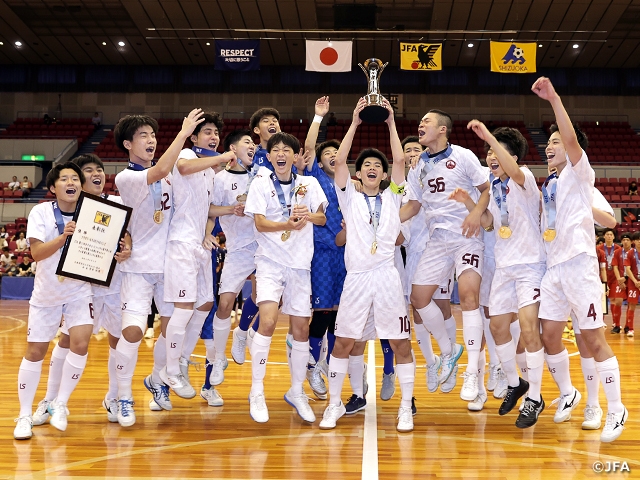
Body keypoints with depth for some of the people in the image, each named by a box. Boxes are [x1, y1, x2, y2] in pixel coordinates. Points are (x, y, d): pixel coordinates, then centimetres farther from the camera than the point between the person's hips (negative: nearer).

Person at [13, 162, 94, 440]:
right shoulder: (41, 212, -12)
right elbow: (37, 253, -23)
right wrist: (63, 237, -38)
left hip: (79, 291, 1)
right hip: (46, 293, -1)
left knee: (80, 344, -16)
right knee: (35, 352, 2)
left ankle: (60, 406, 3)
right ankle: (25, 415, 17)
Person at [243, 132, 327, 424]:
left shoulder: (309, 184, 6)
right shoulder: (261, 183, 0)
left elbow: (323, 218, 7)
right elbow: (260, 223, -8)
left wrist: (308, 215, -16)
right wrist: (288, 224, -26)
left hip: (300, 262, 3)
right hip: (270, 260, -3)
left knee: (301, 328, 6)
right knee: (268, 321, -20)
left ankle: (296, 392, 23)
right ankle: (257, 392, -8)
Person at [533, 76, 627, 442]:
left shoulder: (580, 174, -3)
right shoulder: (549, 184, 18)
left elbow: (572, 138, -22)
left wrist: (553, 98, -26)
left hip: (579, 263, -7)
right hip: (553, 265, 7)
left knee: (593, 338, -6)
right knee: (550, 336, 8)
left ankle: (617, 411, 4)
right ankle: (568, 394, 27)